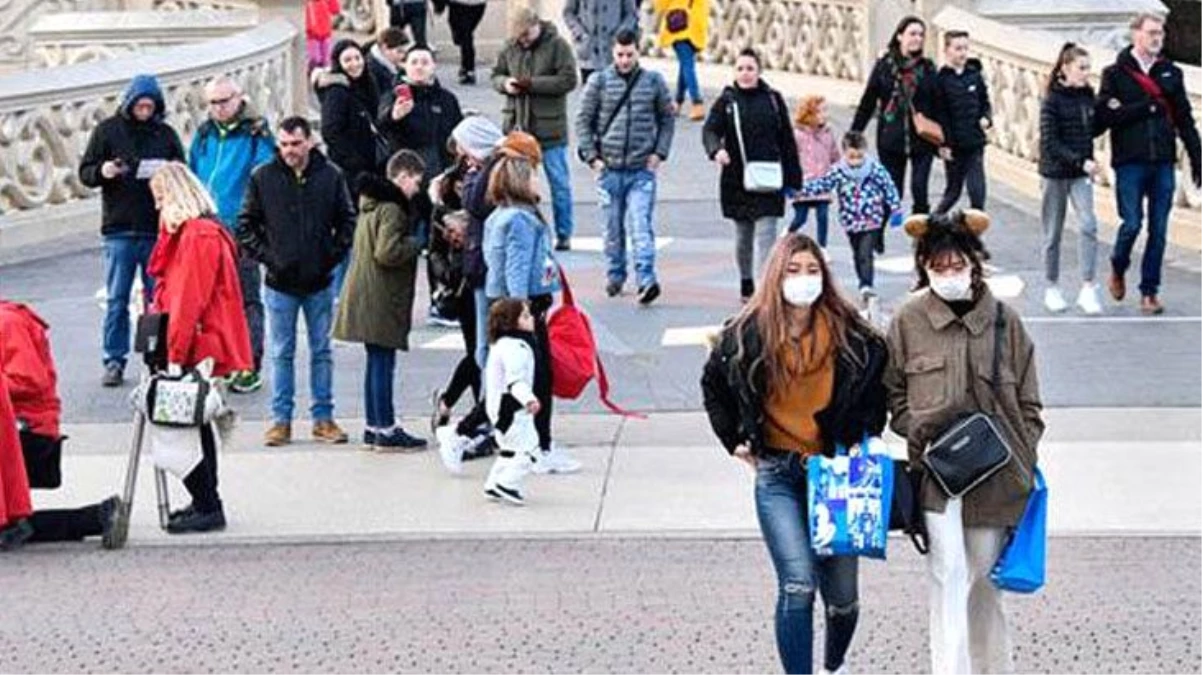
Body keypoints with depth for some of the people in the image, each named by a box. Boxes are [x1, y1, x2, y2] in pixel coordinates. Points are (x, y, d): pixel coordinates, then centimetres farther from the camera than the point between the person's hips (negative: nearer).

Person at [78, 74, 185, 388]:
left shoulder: (166, 134, 7)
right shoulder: (107, 130, 3)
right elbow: (85, 173, 4)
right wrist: (102, 171, -18)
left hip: (158, 229, 1)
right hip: (119, 229, -1)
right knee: (117, 299, 1)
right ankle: (114, 360, 7)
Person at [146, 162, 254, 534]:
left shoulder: (199, 237, -17)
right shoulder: (186, 232, 17)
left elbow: (188, 301, -20)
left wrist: (175, 354, -20)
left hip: (201, 350, -10)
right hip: (204, 348, 10)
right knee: (195, 424, 15)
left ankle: (207, 507, -4)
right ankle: (206, 503, 22)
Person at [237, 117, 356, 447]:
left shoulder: (331, 176, -2)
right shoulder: (262, 178, -3)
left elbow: (348, 221, 7)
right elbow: (245, 225, 3)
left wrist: (334, 255, -3)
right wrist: (266, 257, -5)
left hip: (320, 283, 1)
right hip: (280, 283, -1)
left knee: (322, 352, 9)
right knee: (282, 354, 6)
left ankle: (323, 417, 16)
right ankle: (281, 420, 11)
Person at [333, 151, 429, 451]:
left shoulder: (371, 202, 16)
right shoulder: (392, 207, -15)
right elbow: (387, 252, -25)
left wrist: (411, 244, 14)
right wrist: (416, 244, -10)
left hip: (366, 298, 10)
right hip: (382, 300, -10)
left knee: (377, 362, 14)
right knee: (383, 362, -6)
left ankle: (374, 427, 19)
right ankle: (386, 430, -2)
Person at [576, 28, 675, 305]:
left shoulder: (653, 81, 3)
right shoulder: (599, 82, 1)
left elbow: (668, 118, 12)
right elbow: (583, 121, 6)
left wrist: (660, 152, 2)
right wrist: (591, 156, -2)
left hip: (642, 170, -1)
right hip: (609, 169, 1)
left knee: (641, 226, -12)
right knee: (612, 228, 10)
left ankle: (646, 280, -16)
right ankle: (615, 275, 25)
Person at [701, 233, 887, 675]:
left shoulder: (849, 334, -4)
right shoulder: (748, 334, -3)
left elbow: (880, 379, 13)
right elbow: (713, 383, 15)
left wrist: (867, 435, 5)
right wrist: (734, 439, 11)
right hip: (778, 475, -1)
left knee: (842, 595, 9)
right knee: (798, 585, -17)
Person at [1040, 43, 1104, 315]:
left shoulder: (1087, 96, 4)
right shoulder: (1053, 100, -11)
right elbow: (1050, 142, -17)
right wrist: (1080, 161, -22)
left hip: (1080, 173, 3)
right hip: (1055, 172, -3)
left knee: (1089, 224, -14)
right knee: (1053, 233, 7)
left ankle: (1088, 289, -15)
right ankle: (1052, 288, 20)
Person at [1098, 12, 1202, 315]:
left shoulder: (1171, 73, 10)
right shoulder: (1116, 74, 1)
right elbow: (1104, 117, -9)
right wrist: (1145, 107, -13)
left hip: (1163, 164, 3)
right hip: (1130, 162, -3)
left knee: (1159, 230, 3)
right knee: (1132, 223, -6)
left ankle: (1149, 291, 12)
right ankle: (1118, 270, 23)